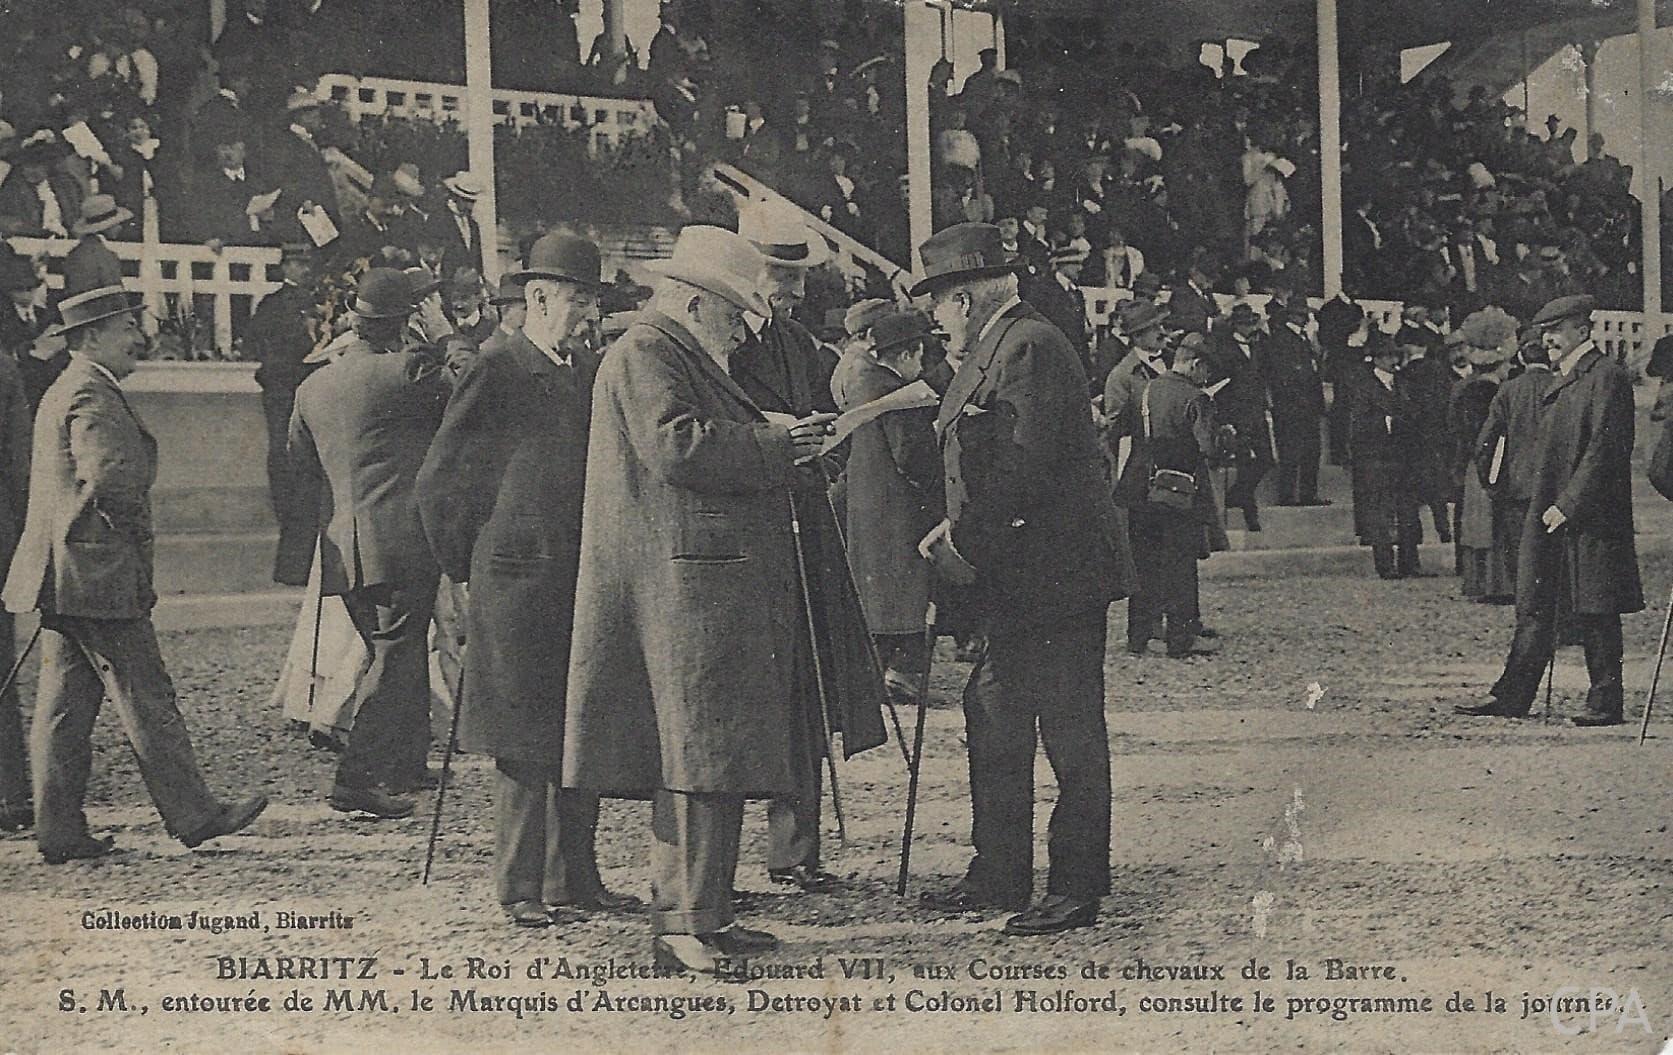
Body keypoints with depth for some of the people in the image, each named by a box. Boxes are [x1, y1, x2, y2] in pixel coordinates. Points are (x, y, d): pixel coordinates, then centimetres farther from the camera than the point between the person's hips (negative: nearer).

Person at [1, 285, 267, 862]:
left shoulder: (63, 392, 20)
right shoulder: (91, 395, -14)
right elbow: (109, 475, -25)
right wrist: (132, 532, -9)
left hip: (63, 576, 11)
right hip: (95, 574, -11)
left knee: (65, 705, 10)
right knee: (147, 699, -3)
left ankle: (60, 830, 13)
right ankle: (193, 814, 3)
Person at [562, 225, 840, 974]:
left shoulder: (689, 362, 26)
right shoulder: (642, 357, -7)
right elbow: (675, 447, -21)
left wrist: (786, 441, 13)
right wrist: (777, 447, -14)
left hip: (720, 589, 11)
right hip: (684, 587, -11)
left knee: (710, 757, 10)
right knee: (699, 756, -12)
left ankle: (697, 913, 15)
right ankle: (682, 925, -11)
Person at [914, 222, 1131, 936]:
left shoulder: (1028, 347, -15)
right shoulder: (992, 350, 17)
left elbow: (1023, 468, -22)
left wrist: (965, 546, -16)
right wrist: (958, 527, 6)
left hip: (1055, 576, -11)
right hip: (1018, 581, 11)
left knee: (1069, 731, -3)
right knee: (992, 716, 14)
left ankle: (1078, 888, 5)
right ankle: (999, 876, 23)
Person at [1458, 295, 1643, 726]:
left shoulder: (1607, 376, -11)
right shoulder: (1558, 380, 17)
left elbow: (1604, 449, -17)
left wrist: (1568, 505, -19)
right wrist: (1541, 503, 13)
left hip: (1590, 513, -9)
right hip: (1548, 510, 9)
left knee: (1596, 611, -1)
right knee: (1536, 607, 7)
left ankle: (1606, 702, 6)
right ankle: (1512, 697, 8)